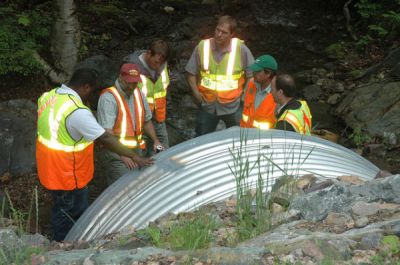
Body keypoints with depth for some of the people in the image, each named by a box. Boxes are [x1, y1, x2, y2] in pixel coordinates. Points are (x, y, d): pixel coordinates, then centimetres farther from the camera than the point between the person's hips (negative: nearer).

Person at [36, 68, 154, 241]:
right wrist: (134, 157, -26)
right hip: (68, 174, -9)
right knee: (67, 214, 9)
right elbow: (105, 138, -29)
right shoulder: (77, 111, -29)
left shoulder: (48, 96, -2)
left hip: (50, 168, 9)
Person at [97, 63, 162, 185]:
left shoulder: (138, 93, 10)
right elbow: (107, 132, -23)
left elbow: (147, 120, 24)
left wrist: (155, 140, 9)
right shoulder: (108, 98, -16)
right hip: (115, 152, -8)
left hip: (136, 150, 8)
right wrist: (122, 155, -29)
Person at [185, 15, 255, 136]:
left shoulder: (241, 49, -14)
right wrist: (195, 92, -9)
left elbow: (251, 75, -4)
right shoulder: (202, 46, -10)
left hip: (233, 106, -1)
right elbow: (191, 73, 1)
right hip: (207, 105, 1)